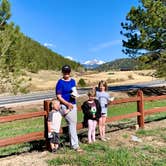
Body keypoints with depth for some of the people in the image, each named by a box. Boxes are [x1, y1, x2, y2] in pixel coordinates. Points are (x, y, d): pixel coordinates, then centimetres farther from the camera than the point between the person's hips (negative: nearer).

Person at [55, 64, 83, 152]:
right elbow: (59, 97, -11)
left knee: (74, 124, 11)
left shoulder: (73, 81, 10)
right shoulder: (60, 82, -8)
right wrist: (68, 104, -16)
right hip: (65, 105, -6)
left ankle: (72, 143, 25)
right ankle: (75, 145, 0)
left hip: (73, 104, 7)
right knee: (72, 123, -8)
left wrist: (75, 95, -2)